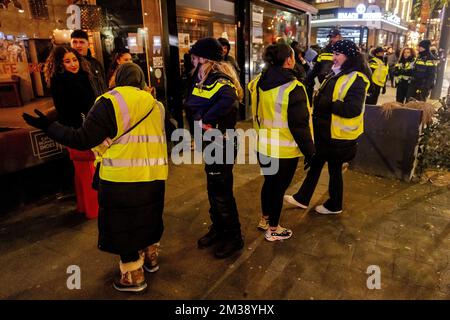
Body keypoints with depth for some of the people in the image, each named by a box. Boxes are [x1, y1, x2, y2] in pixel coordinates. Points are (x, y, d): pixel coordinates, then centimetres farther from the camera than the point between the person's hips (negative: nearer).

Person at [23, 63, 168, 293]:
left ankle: (133, 276, 23)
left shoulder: (110, 103, -9)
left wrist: (48, 126, -2)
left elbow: (83, 140, -12)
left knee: (122, 225, 11)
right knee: (147, 218, 23)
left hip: (122, 179, -5)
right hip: (153, 177, 5)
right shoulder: (155, 105, 6)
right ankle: (150, 258, 41)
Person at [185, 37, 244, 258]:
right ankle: (218, 228, 37)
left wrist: (205, 119, -31)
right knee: (214, 189, 19)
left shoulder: (220, 80, -19)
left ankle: (234, 237, 20)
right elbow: (191, 102, 3)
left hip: (221, 144, -9)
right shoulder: (205, 79, 9)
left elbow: (228, 101, -41)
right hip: (211, 143, 9)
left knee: (222, 192, 2)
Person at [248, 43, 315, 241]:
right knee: (279, 187, 9)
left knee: (269, 182, 23)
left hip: (263, 145, 7)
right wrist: (309, 150, -9)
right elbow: (300, 125, -20)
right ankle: (273, 229, 25)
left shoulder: (259, 82, 0)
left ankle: (265, 219, 41)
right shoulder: (293, 88, -22)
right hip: (284, 150, -7)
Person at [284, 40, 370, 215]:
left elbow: (352, 109, -31)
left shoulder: (356, 79, -19)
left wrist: (327, 104, -25)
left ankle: (334, 205, 30)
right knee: (315, 164, 17)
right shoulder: (336, 74, 10)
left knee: (334, 169, 9)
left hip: (339, 135, -9)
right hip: (325, 131, 9)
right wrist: (318, 98, 0)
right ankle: (302, 198, 32)